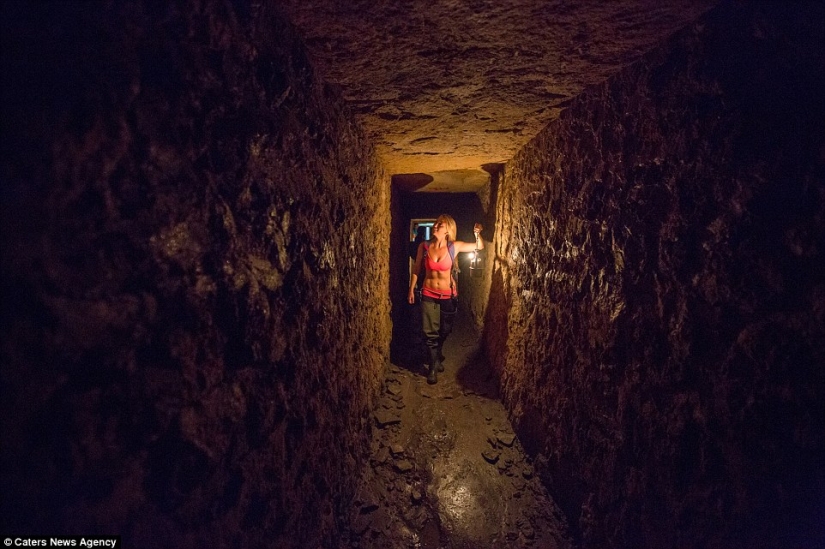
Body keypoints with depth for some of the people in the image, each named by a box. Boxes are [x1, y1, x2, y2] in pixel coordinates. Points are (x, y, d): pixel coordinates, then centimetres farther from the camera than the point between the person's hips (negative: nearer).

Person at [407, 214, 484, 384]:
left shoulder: (455, 246, -10)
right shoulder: (424, 246, -9)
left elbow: (480, 246, -2)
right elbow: (416, 269, 3)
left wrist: (477, 233, -22)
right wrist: (411, 289, 5)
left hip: (449, 295, 1)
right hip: (429, 294, -1)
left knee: (445, 330, 17)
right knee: (430, 332, 2)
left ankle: (436, 355, 48)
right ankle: (434, 366, 21)